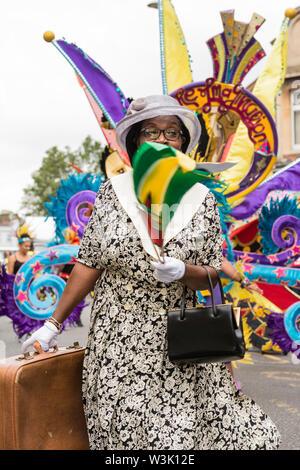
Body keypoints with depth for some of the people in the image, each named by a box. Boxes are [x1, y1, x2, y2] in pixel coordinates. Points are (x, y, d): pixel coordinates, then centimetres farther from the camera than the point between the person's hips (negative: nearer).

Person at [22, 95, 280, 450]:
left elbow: (211, 277, 4)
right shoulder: (112, 191, 1)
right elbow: (89, 264, 4)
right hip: (116, 341, 0)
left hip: (177, 342, 0)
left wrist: (182, 271, -17)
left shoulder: (201, 200, 1)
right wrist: (54, 324, 3)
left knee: (183, 434, -1)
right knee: (122, 433, 3)